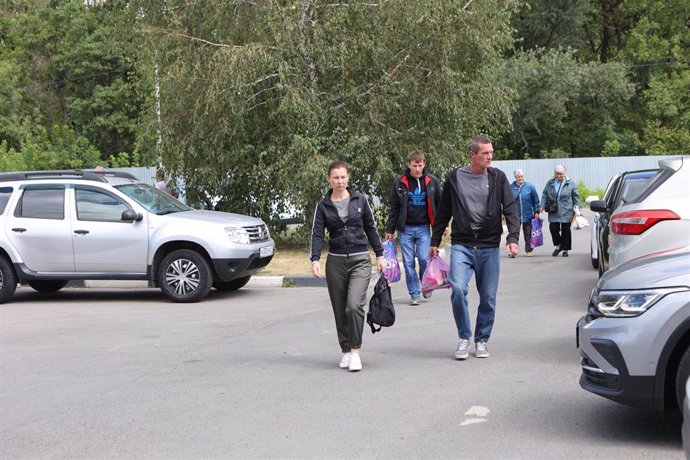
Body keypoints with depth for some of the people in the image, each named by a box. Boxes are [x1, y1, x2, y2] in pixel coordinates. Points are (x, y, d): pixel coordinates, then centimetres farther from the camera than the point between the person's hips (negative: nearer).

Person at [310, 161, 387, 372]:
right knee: (340, 310, 6)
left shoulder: (359, 200, 4)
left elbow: (371, 228, 11)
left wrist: (379, 255, 9)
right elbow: (317, 233, -3)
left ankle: (355, 351, -8)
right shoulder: (323, 205, 3)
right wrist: (315, 259, -16)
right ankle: (346, 351, 19)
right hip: (335, 262, 1)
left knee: (354, 305, -17)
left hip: (360, 260, -1)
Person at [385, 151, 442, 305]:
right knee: (408, 262, 0)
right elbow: (393, 207, 4)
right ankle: (414, 293, 10)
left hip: (423, 228, 0)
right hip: (405, 229, 0)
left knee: (424, 258, -10)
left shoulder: (431, 181, 2)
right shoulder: (400, 183, 0)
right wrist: (389, 230, 3)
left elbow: (439, 204, 9)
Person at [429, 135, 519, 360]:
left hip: (489, 247, 1)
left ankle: (482, 340, 22)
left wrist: (513, 237, -14)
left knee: (488, 297, 5)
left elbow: (511, 209, 0)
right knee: (458, 289, -18)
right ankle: (464, 337, -1)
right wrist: (435, 242, 13)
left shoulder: (498, 178, 4)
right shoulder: (454, 178, 3)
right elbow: (443, 212, 11)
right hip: (461, 246, -1)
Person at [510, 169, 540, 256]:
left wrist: (536, 212, 1)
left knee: (528, 234, 8)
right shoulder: (511, 187, -1)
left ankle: (528, 250, 19)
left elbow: (536, 200, 6)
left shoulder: (530, 187, 0)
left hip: (528, 215, 1)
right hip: (515, 215, -1)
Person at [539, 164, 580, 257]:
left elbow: (576, 197, 2)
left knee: (565, 231, 2)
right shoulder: (550, 183, 6)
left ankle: (565, 249, 14)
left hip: (566, 212, -2)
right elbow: (545, 196, 11)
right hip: (553, 212, 2)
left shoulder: (570, 184, -1)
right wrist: (542, 206, 0)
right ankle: (558, 246, 17)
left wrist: (576, 210, -1)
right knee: (553, 228, -5)